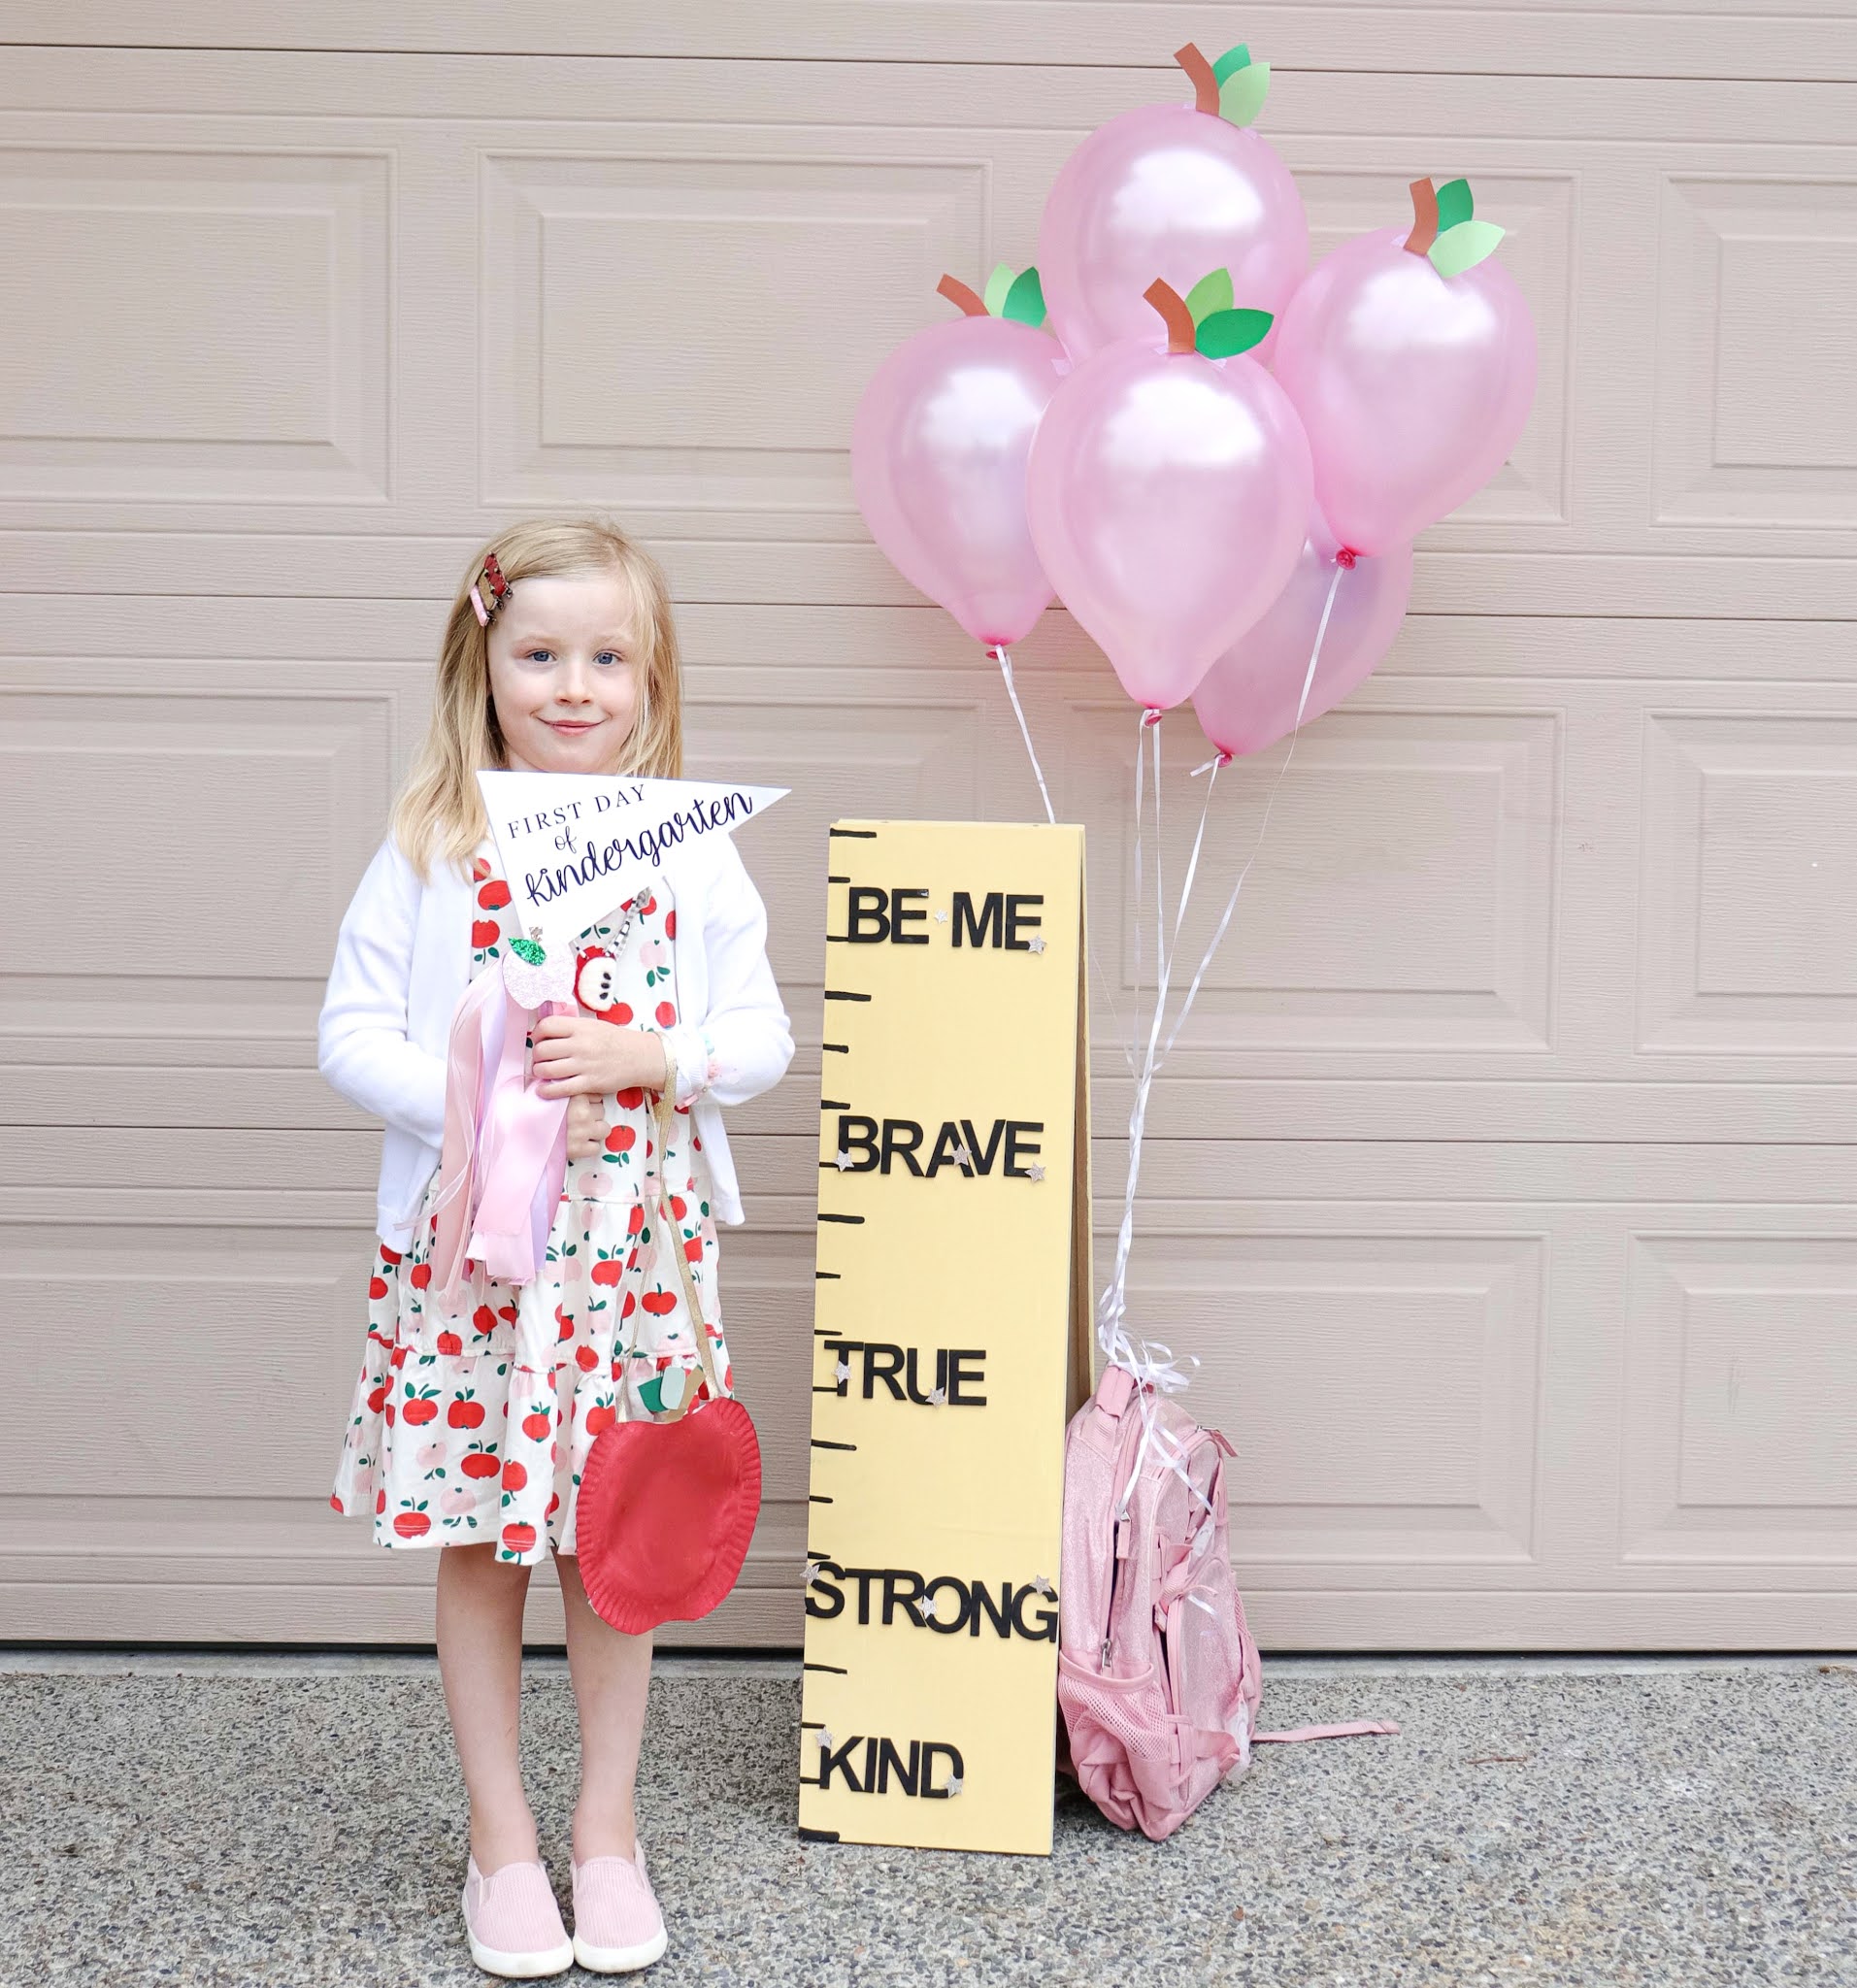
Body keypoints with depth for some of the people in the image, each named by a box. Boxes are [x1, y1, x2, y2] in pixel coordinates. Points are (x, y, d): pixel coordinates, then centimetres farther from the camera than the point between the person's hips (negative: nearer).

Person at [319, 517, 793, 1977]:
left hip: (635, 1250, 1)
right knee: (479, 1549, 9)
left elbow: (761, 1037, 2)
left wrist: (648, 1057, -16)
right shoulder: (430, 849, -2)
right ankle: (501, 1838, 26)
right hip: (467, 1244, -1)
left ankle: (609, 1829, 28)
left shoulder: (693, 852, 1)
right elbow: (350, 1034, -3)